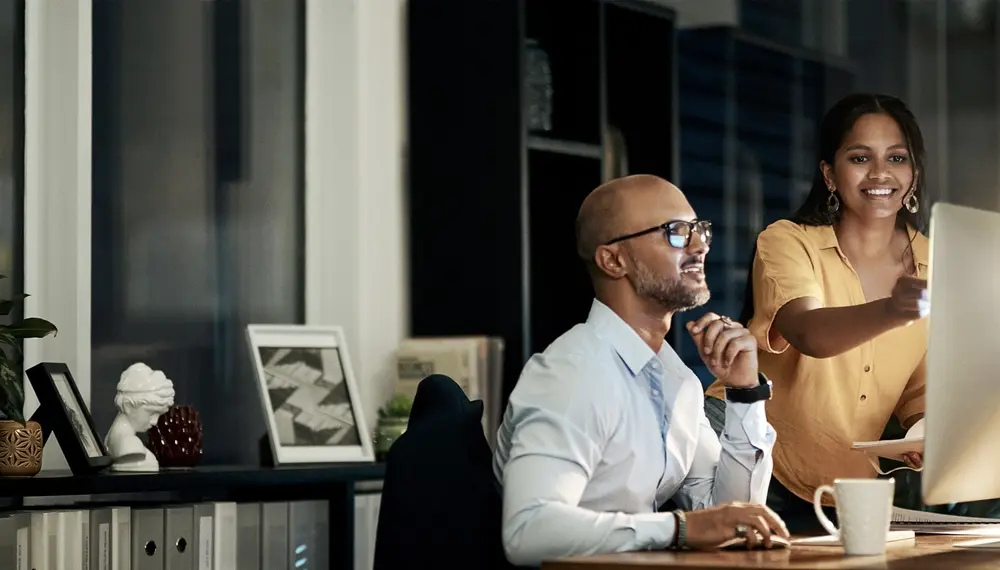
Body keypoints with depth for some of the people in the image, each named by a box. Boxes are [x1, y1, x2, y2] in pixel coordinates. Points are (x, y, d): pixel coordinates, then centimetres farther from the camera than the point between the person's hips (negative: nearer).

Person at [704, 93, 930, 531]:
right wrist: (893, 310, -50)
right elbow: (810, 334, -30)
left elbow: (919, 394, 10)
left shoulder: (933, 269, 4)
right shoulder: (787, 242, -8)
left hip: (847, 491, 5)